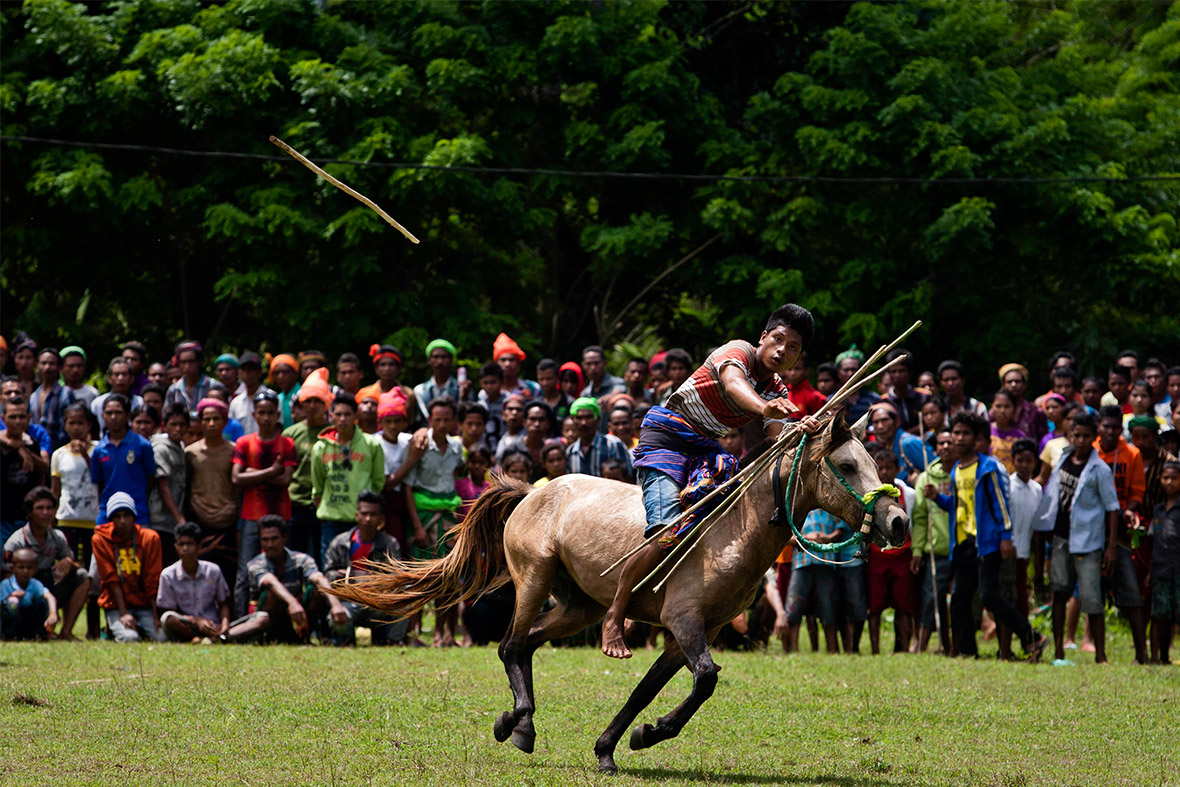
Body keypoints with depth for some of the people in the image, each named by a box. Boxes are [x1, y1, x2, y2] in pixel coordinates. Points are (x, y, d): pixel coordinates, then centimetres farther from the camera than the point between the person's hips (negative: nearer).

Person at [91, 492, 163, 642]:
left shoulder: (150, 538, -1)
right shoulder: (101, 540, -3)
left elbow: (153, 581, -3)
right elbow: (111, 580, -7)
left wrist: (156, 617, -10)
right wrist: (123, 613, -15)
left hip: (144, 604, 2)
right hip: (116, 605, -2)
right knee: (129, 637, -28)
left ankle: (140, 628, 12)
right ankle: (113, 627, 7)